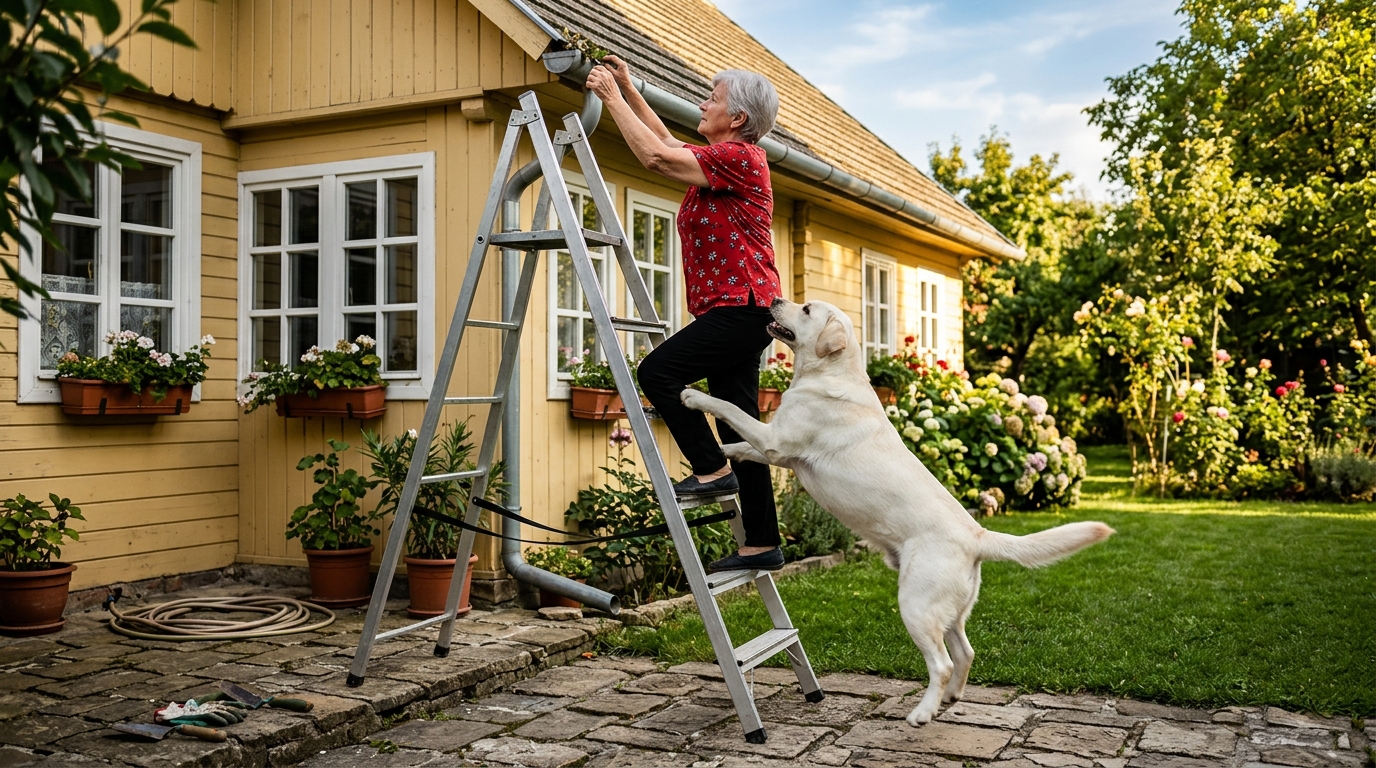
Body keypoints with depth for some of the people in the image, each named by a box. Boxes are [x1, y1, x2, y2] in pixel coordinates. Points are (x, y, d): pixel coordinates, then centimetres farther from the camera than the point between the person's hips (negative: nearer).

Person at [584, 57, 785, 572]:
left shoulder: (740, 157, -11)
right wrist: (628, 89, 26)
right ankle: (762, 543, 10)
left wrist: (612, 98, -9)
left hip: (741, 307, -10)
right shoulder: (718, 159, 18)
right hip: (734, 312, 10)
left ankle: (713, 469, -7)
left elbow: (656, 156, -18)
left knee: (658, 371, -17)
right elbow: (666, 142, 33)